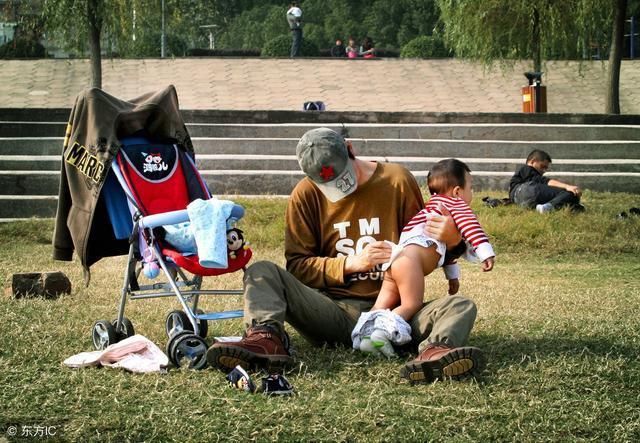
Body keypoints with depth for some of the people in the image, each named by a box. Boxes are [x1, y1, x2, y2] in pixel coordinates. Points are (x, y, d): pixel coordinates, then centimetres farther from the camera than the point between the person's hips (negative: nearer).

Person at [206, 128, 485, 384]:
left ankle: (434, 351, -60)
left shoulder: (397, 181, 4)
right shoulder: (306, 195, 5)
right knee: (262, 272, -19)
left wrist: (451, 241, -11)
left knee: (462, 306, -26)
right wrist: (351, 263, -14)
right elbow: (297, 265, 2)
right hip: (334, 312, 0)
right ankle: (266, 338, -48)